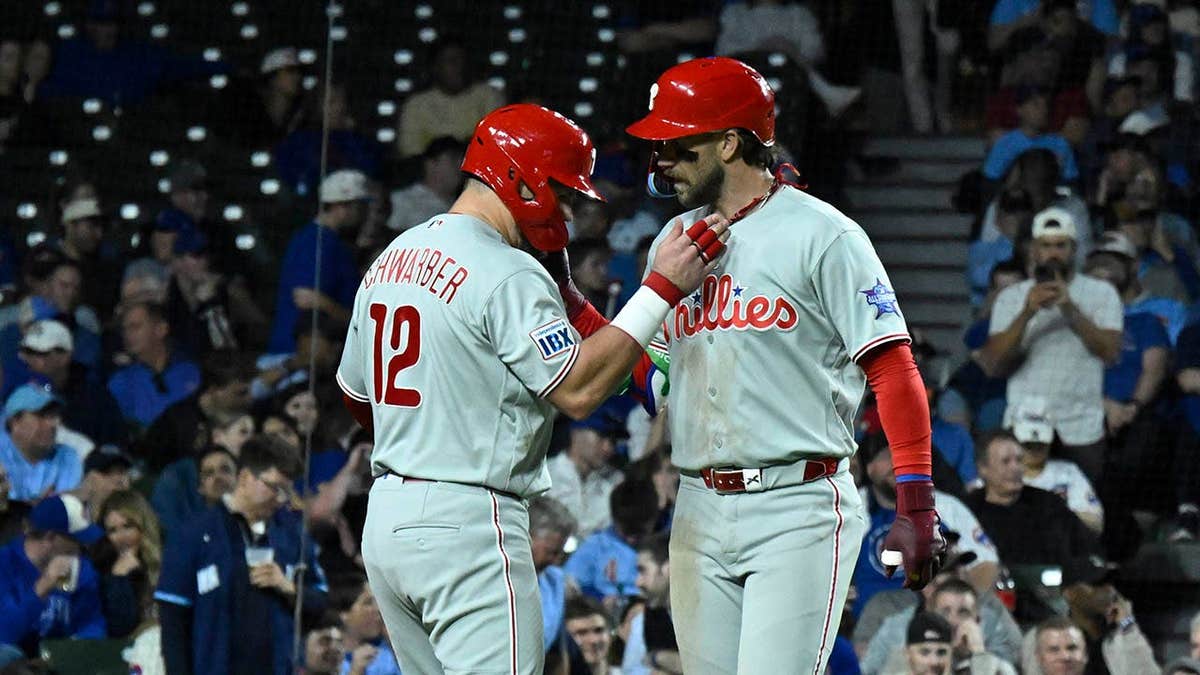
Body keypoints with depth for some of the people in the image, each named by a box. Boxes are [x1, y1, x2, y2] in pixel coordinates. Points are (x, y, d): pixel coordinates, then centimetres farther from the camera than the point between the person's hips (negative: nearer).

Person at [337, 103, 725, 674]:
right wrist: (662, 289, -14)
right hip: (469, 524, -9)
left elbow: (356, 398, 23)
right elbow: (578, 390, -16)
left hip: (385, 519, 9)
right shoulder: (507, 274, -13)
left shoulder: (393, 257, 15)